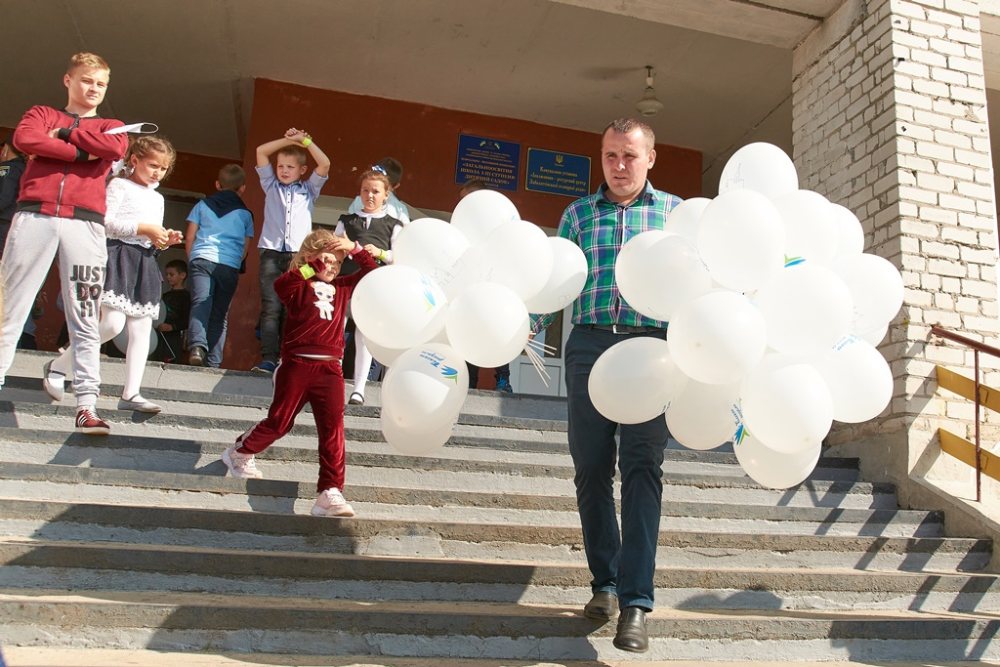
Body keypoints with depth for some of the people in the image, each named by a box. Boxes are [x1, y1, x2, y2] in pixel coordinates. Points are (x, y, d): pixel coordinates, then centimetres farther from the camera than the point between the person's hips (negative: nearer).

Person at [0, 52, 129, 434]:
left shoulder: (109, 127, 21)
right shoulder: (42, 113, 21)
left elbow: (116, 148, -4)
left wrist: (65, 131, 2)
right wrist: (80, 151, -4)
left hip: (84, 224, 0)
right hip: (34, 216, 0)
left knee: (85, 320, -4)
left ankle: (86, 407, -5)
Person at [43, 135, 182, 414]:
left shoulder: (158, 198, 22)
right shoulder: (120, 185, 0)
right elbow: (106, 222, -12)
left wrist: (165, 239, 3)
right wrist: (143, 228, -17)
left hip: (145, 262, 7)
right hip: (119, 256, -7)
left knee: (142, 329, 0)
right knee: (113, 322, -18)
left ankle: (131, 393, 1)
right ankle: (58, 366, 1)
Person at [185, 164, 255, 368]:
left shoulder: (203, 205, 17)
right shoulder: (245, 214, 17)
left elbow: (189, 237, 13)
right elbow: (246, 246, 13)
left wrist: (191, 260, 24)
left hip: (201, 259, 0)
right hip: (230, 266, 0)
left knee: (200, 303, -9)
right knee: (220, 313, 3)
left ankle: (197, 345, -35)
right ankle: (213, 361, -2)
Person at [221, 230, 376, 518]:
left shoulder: (342, 287, 17)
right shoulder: (300, 286, 1)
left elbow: (372, 273, 17)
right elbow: (280, 284, -21)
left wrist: (355, 249, 3)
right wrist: (314, 266, -24)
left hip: (330, 369, 4)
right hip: (297, 364, -4)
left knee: (333, 430, -6)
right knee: (279, 421, 7)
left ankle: (330, 493, -6)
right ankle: (239, 453, 36)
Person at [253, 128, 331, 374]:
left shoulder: (309, 189, 20)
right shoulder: (271, 185, 22)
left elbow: (324, 164, 7)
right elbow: (261, 151, 14)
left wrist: (304, 140, 10)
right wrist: (289, 139, 11)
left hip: (299, 253, 0)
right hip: (271, 252, 1)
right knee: (270, 308, -9)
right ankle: (268, 359, -14)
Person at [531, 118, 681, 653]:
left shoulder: (676, 211, 13)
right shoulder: (578, 214, 17)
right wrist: (526, 327, -3)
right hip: (589, 346, 2)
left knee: (641, 468, -10)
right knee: (591, 469, 5)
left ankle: (635, 602, -9)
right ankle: (605, 583, 19)